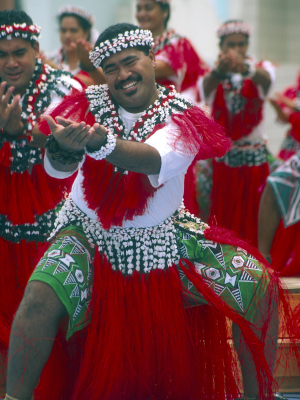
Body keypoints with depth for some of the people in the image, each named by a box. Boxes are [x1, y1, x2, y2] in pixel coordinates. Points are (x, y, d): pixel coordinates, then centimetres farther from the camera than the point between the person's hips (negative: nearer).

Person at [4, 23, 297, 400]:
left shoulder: (182, 116, -11)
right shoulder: (89, 105, -7)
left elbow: (155, 161, -34)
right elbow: (57, 168, -24)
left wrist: (98, 141, -54)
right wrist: (63, 149, -50)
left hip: (164, 237, 1)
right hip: (92, 237, -1)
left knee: (260, 284, -11)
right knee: (40, 298, -29)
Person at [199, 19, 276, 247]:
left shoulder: (261, 68, -1)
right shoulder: (213, 76, 1)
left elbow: (266, 79, -27)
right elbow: (207, 87, -25)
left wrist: (245, 67, -51)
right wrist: (220, 70, -50)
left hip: (254, 157, -1)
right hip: (221, 157, 1)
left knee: (252, 218, 0)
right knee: (222, 220, 1)